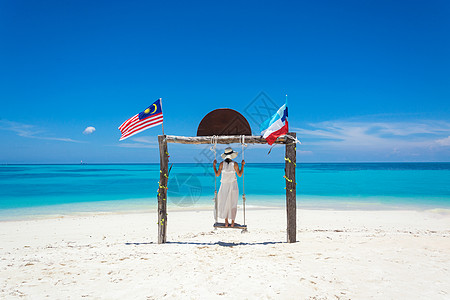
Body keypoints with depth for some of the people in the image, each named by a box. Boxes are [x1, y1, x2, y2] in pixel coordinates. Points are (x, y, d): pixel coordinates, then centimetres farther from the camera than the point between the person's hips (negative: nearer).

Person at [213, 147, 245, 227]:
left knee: (224, 203, 13)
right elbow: (239, 175, -3)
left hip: (224, 186, 1)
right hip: (233, 185, -1)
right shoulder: (235, 164, -12)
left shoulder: (222, 164, -10)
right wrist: (242, 165, 3)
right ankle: (232, 222, 15)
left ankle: (226, 222, 13)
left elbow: (217, 174, -2)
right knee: (233, 204, 11)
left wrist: (214, 165, 7)